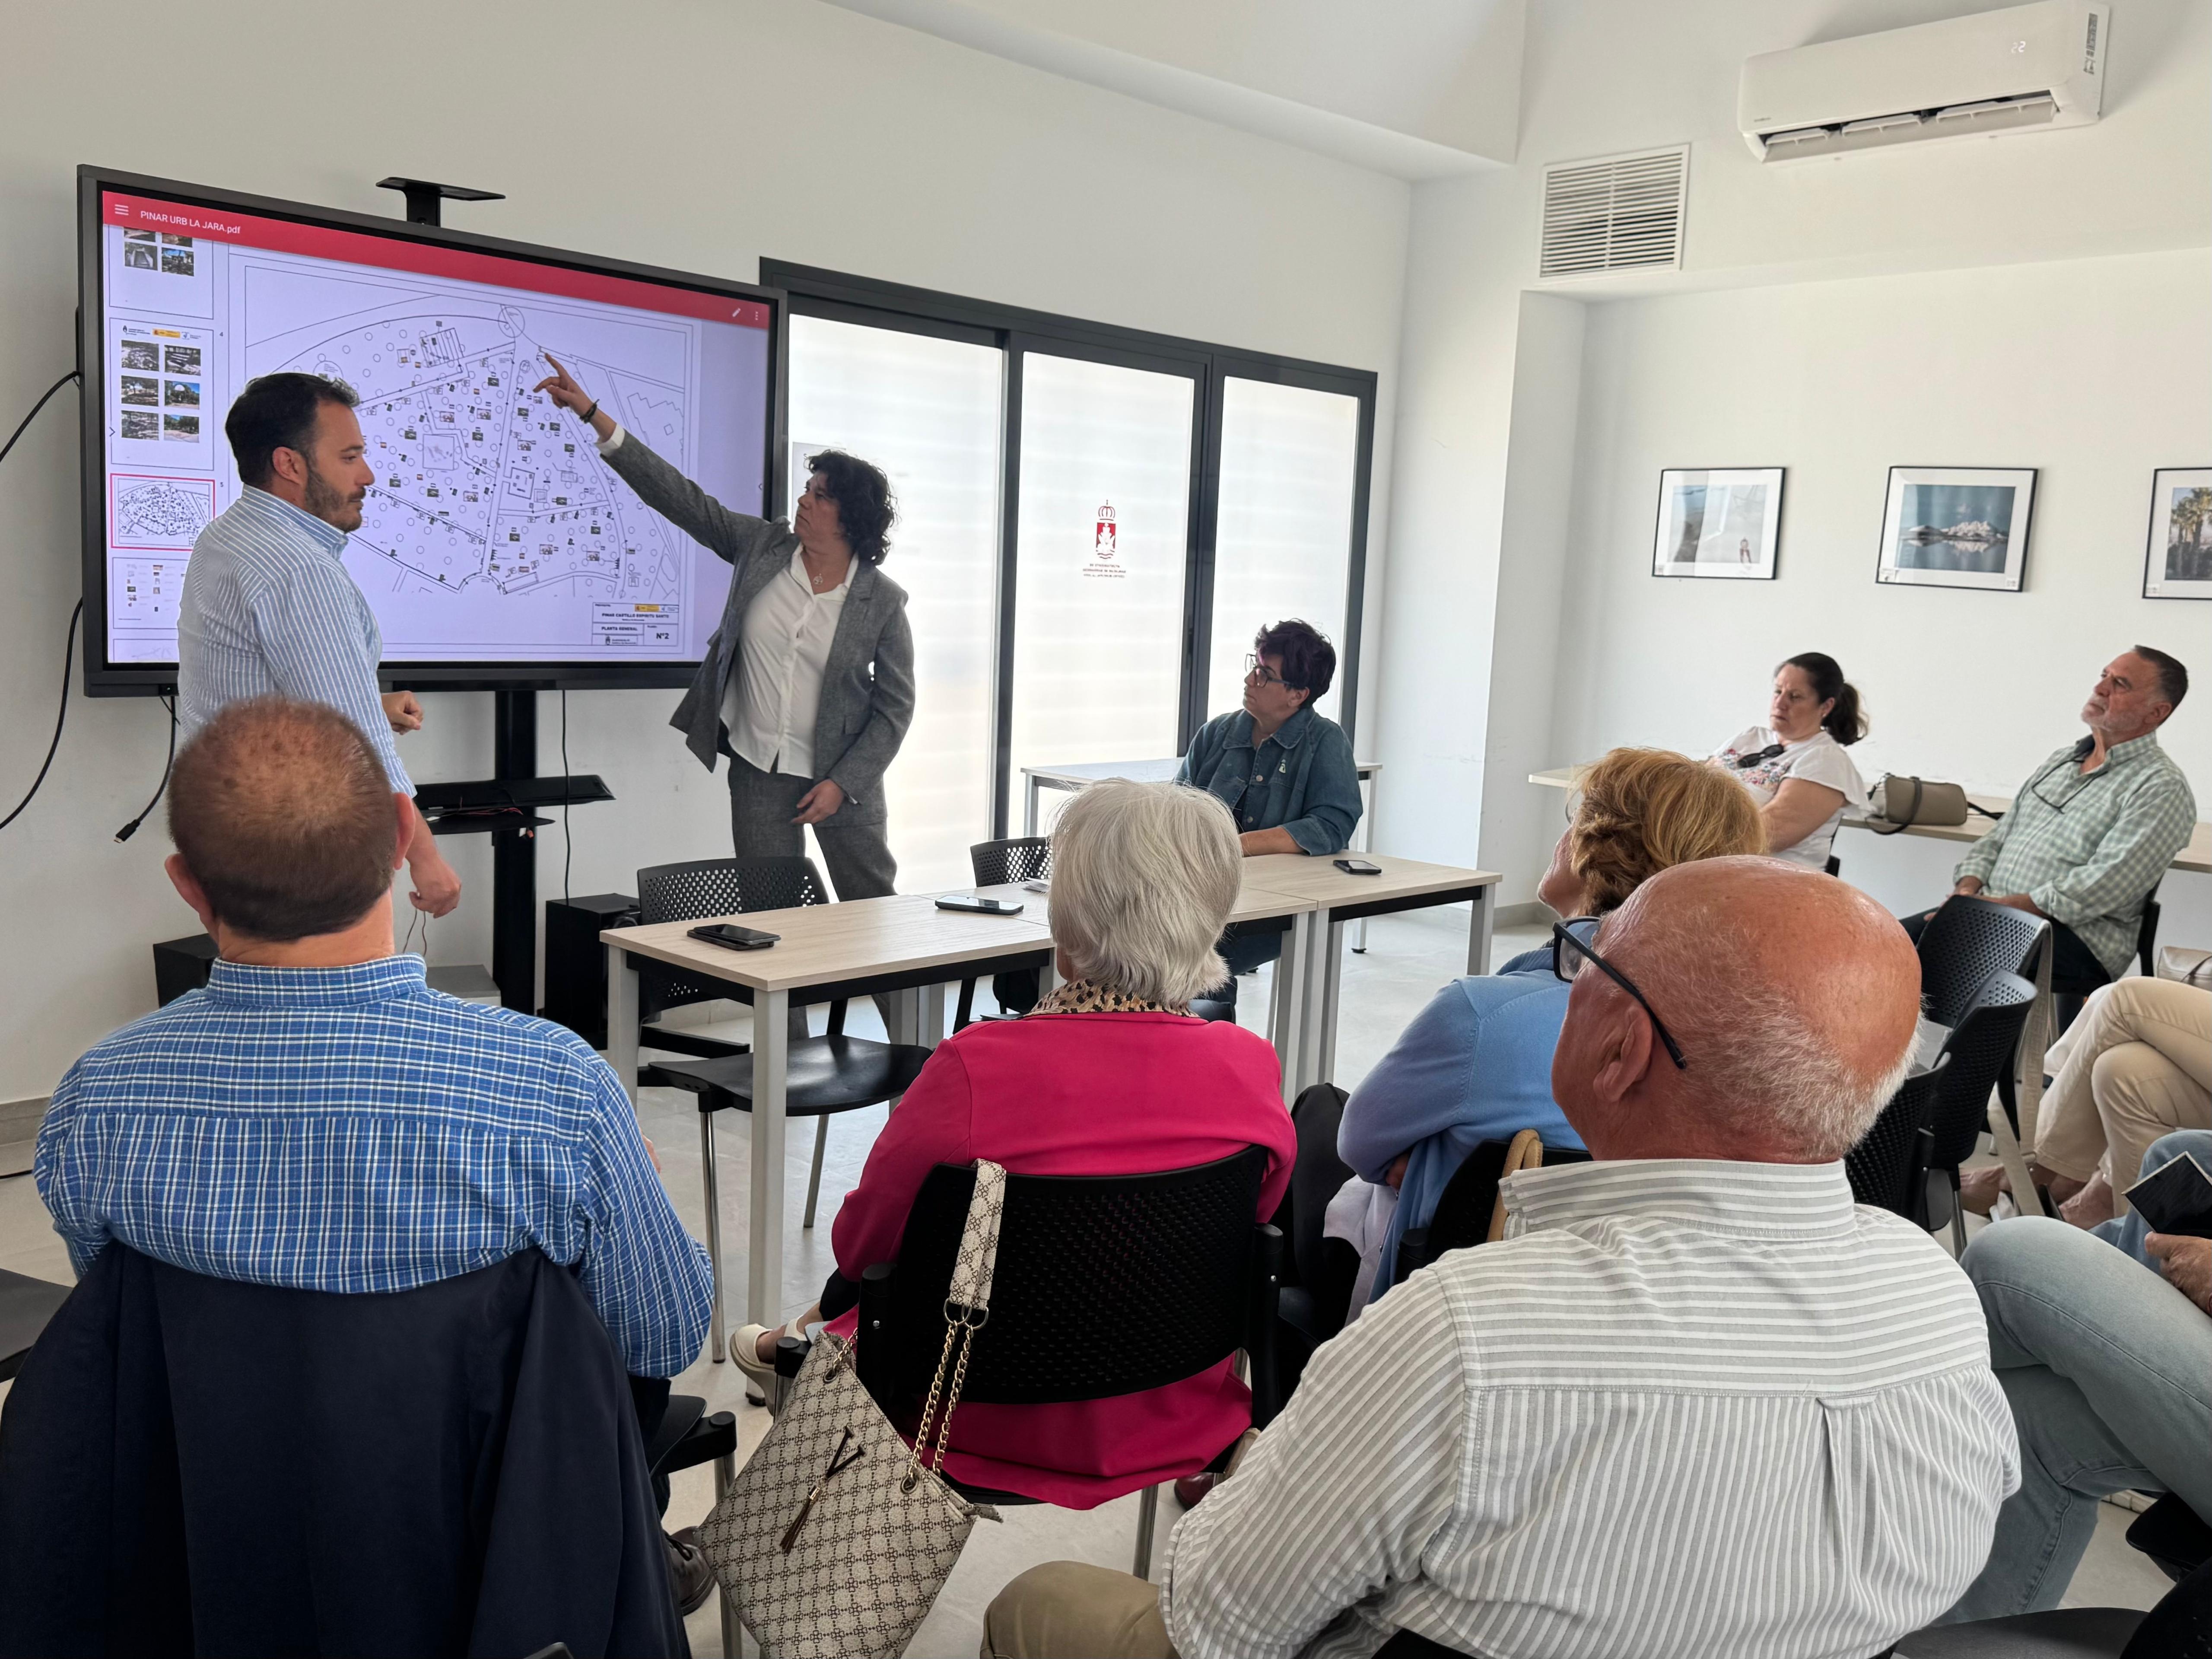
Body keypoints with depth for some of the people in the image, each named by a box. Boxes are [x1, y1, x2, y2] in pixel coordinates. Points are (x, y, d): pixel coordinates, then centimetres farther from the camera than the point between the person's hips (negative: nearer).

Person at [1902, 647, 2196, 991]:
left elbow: (2101, 889, -16)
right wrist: (1968, 889, 0)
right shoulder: (2062, 760, 21)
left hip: (2078, 939, -7)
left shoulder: (2161, 788, -5)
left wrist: (1996, 906, -19)